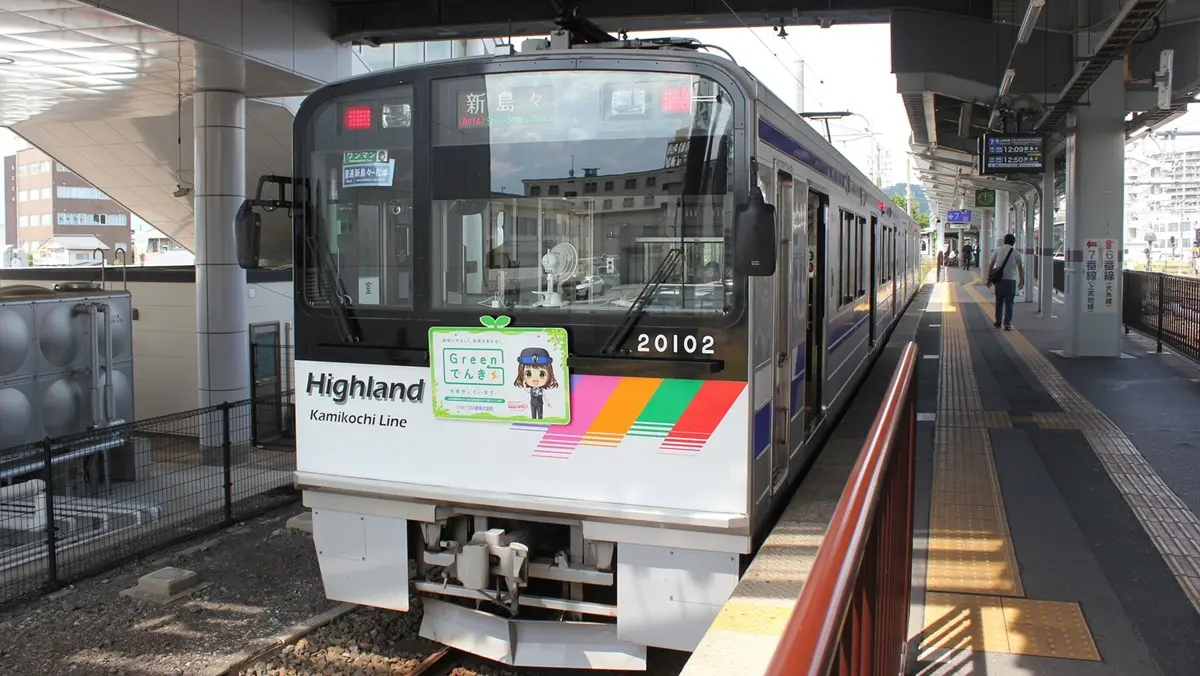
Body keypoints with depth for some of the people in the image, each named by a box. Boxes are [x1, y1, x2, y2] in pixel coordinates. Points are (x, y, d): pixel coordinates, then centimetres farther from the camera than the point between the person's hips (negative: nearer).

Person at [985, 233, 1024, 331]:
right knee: (1009, 302, 4)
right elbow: (1020, 268, 3)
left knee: (999, 301, 17)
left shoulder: (998, 250, 3)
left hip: (999, 279, 2)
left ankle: (998, 322, 23)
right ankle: (1007, 324, -2)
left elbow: (991, 265, 2)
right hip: (1010, 279, -2)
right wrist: (1021, 281, 13)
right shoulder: (1015, 253, -1)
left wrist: (988, 278, 7)